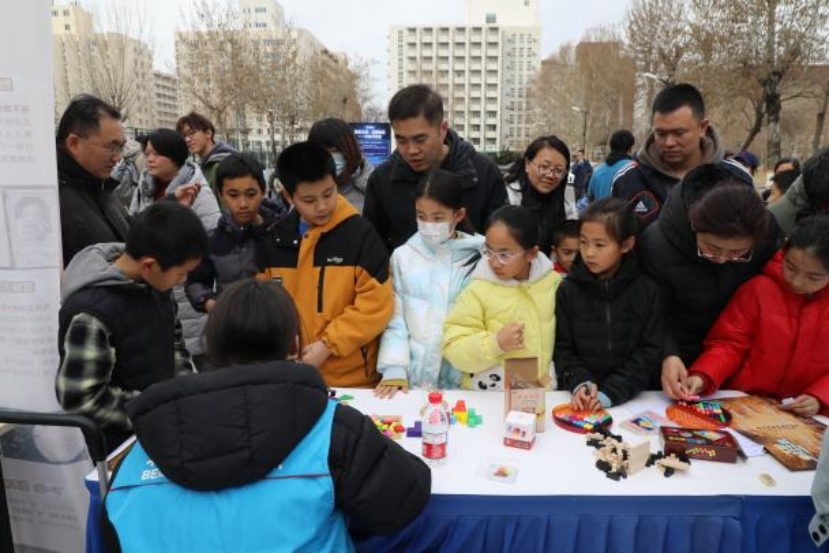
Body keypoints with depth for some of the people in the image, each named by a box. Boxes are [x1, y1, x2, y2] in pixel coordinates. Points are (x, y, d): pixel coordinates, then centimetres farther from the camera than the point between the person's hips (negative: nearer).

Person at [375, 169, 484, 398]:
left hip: (464, 379, -1)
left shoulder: (479, 258, -4)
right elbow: (395, 318, 0)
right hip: (413, 376, 1)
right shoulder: (403, 256, 1)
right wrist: (394, 369, -8)